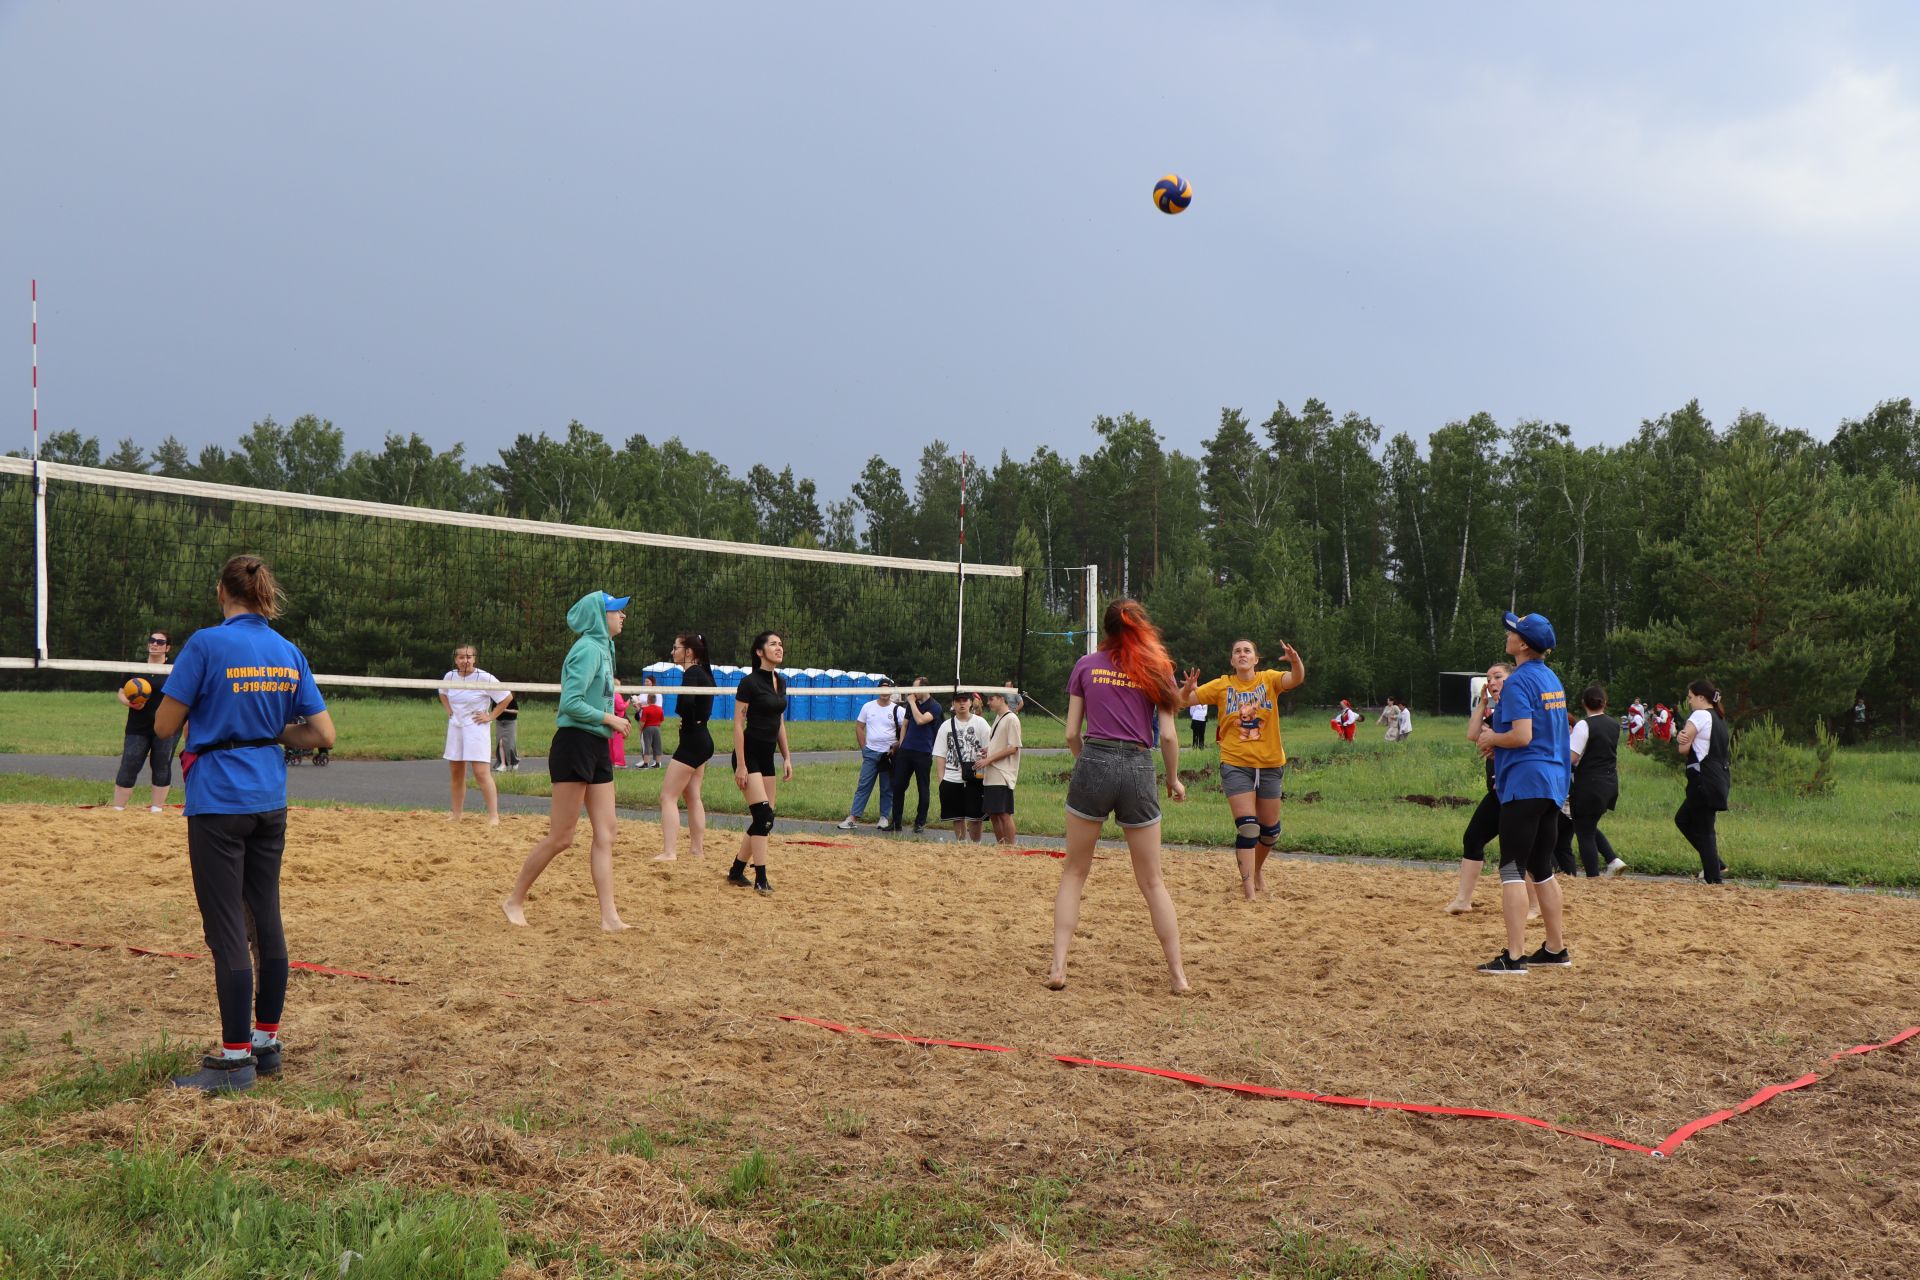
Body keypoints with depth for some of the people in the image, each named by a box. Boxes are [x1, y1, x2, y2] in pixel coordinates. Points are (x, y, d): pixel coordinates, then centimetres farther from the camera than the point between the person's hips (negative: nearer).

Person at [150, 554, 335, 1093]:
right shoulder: (289, 654, 5)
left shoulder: (206, 644, -11)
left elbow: (164, 726, -7)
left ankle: (235, 1060, 2)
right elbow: (322, 733, 5)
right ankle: (267, 1042, 21)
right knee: (267, 920, 13)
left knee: (227, 932, -2)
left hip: (217, 802, -6)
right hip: (270, 801, 6)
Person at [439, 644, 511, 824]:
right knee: (457, 773, 11)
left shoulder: (484, 678, -13)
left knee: (482, 773, -14)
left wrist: (491, 716, -8)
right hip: (455, 727, 6)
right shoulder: (450, 676, 2)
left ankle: (494, 816, -13)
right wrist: (449, 710, 12)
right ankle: (456, 815, 21)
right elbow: (442, 693, 26)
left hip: (476, 728, -6)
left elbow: (507, 696, -6)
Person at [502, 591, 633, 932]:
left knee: (605, 835, 4)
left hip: (598, 749, 10)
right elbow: (570, 703, -20)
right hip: (575, 745, -10)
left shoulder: (602, 648, 15)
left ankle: (609, 916, 4)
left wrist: (611, 721, 7)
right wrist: (610, 719, -13)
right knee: (561, 838, -3)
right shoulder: (588, 649, -13)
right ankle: (514, 900, 13)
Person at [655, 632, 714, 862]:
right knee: (693, 796, 16)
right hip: (702, 740, 10)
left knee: (668, 796, -7)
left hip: (692, 742, -10)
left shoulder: (692, 673, -16)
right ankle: (697, 848, 20)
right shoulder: (702, 672, 13)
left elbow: (685, 702, -33)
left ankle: (669, 852, -11)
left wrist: (689, 722, -16)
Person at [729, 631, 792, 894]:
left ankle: (736, 871, 18)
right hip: (749, 755, -8)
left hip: (767, 757, 8)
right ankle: (760, 879, -9)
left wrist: (787, 758, 14)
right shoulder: (750, 682, -12)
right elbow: (738, 724, -13)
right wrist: (741, 765, -17)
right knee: (764, 816, -14)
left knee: (763, 819, 7)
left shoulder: (781, 682, 11)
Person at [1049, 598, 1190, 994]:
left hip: (1094, 765, -1)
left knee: (1074, 872, 10)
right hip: (1139, 770, 1)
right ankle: (1178, 974, 11)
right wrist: (1174, 779, 17)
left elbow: (1072, 733, 6)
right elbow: (1168, 736, 3)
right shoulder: (1156, 668, 8)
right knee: (1151, 881, 11)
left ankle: (1058, 967, 2)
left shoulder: (1086, 666, 8)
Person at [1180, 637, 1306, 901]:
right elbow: (1186, 699, -7)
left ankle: (1257, 869, 40)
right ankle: (1248, 886, -6)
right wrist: (1187, 690, -31)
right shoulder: (1222, 686, -2)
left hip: (1270, 764, 2)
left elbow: (1296, 679, -21)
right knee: (1247, 826, -10)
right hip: (1236, 764, -2)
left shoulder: (1269, 680, -3)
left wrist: (1295, 661, -43)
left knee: (1270, 828, 13)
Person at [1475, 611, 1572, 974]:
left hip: (1524, 784, -9)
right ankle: (1556, 949, 23)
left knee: (1513, 870, -8)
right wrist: (1500, 742, 16)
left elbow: (1522, 736, -22)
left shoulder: (1518, 681, -13)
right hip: (1553, 782, 9)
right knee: (1541, 869, 18)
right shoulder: (1551, 678, 15)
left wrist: (1492, 738, -3)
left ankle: (1513, 956, -11)